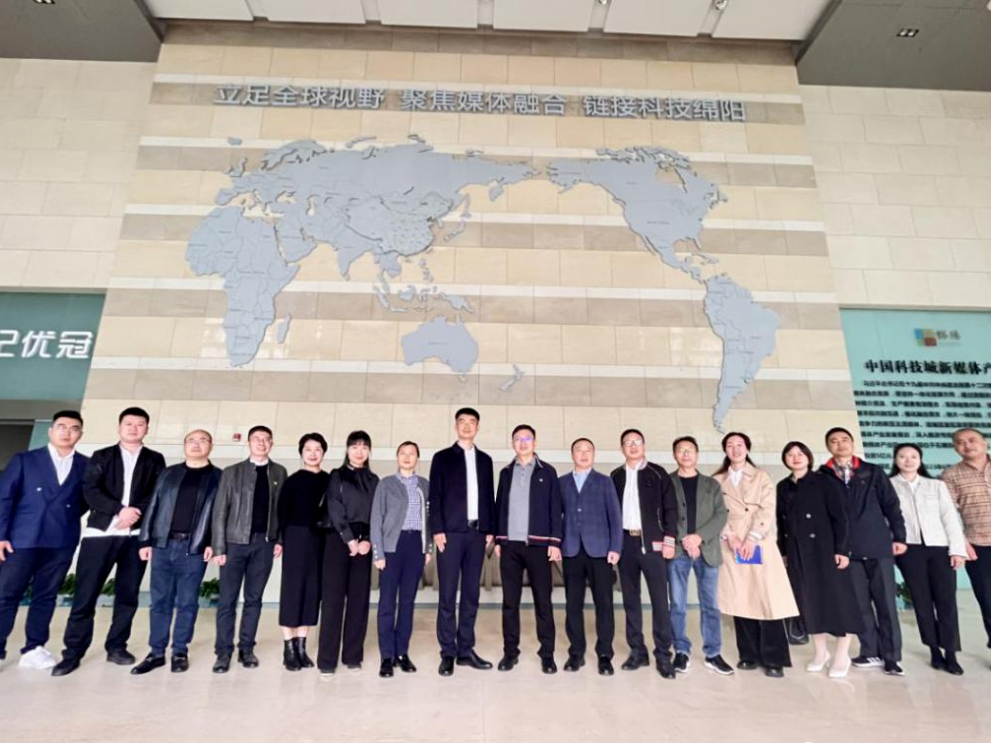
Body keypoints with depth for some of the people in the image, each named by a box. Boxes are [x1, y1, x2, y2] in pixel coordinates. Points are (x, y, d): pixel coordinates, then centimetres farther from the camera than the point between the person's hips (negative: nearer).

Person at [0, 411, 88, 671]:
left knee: (46, 596, 8)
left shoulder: (86, 466, 8)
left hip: (62, 542, 2)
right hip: (22, 538, -1)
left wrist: (67, 517, 0)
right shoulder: (24, 459, 4)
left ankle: (34, 649, 18)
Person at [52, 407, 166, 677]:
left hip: (137, 535, 1)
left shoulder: (155, 460, 10)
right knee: (85, 595, 0)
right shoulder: (101, 456, 10)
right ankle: (73, 652, 13)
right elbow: (90, 492, -3)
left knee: (128, 594, 7)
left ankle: (116, 646, 19)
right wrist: (119, 510, -16)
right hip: (101, 532, -1)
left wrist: (135, 514, -14)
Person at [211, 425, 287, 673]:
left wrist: (281, 539, -2)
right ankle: (224, 652, 15)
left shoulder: (279, 473, 6)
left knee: (254, 599, 9)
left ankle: (246, 649, 20)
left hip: (264, 543, 1)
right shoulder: (232, 472, 1)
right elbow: (220, 511, -2)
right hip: (235, 541, -1)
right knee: (227, 600, 3)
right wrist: (218, 547, -7)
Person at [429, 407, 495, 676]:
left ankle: (465, 649, 18)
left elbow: (490, 496, 12)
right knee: (448, 595, 1)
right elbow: (435, 496, -1)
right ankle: (448, 653, 10)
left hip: (477, 532, 3)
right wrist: (437, 530, -9)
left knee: (471, 594, 8)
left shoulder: (485, 459, 14)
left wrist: (490, 530, 5)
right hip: (451, 532, -3)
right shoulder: (442, 458, 5)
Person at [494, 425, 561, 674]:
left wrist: (555, 542, -7)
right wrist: (498, 540, 6)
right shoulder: (506, 472, 11)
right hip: (510, 544, 2)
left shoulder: (547, 472, 3)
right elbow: (499, 507, 11)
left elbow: (555, 509, 0)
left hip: (538, 544, -2)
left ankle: (547, 654, 14)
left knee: (543, 600, 3)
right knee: (510, 601, 7)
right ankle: (510, 651, 18)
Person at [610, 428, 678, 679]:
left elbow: (670, 508, -1)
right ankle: (637, 651, 18)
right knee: (630, 599, 8)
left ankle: (663, 655, 9)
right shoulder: (615, 477, 9)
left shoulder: (657, 473, 2)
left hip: (652, 542, -2)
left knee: (659, 599, -1)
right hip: (625, 543, 3)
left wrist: (669, 539, -8)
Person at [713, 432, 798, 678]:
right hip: (731, 546, 1)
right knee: (740, 601, 3)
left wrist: (752, 538, -13)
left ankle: (773, 659, 3)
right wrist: (730, 536, -11)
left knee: (767, 600, -6)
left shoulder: (761, 476, 8)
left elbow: (767, 509, -2)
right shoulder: (717, 480, 11)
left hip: (760, 544, -1)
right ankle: (749, 655, 14)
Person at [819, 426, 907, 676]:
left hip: (878, 545, 0)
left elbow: (891, 505, 5)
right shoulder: (822, 476, 1)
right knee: (860, 603, 6)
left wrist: (899, 536, -1)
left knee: (886, 602, 4)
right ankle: (871, 652, 19)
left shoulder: (872, 471, 6)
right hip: (847, 549, 0)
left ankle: (891, 656, 14)